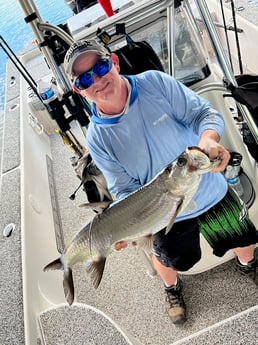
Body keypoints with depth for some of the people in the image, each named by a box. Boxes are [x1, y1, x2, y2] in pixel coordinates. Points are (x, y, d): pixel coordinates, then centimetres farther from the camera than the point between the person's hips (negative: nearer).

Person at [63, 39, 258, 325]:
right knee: (169, 260, 23)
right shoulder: (97, 138, -18)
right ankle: (172, 289, 62)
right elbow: (126, 189, -13)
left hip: (212, 192, 1)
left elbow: (203, 113, -18)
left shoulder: (155, 82, -19)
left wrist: (208, 139, -40)